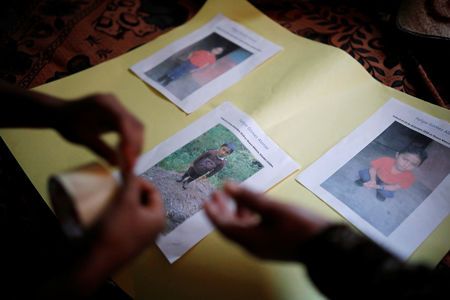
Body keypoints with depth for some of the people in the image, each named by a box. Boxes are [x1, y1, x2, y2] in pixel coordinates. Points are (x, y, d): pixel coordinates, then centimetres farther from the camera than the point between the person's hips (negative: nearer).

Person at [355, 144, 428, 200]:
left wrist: (378, 187, -36)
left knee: (390, 194, -26)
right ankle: (365, 181, 14)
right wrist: (373, 180, -35)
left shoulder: (409, 177, -34)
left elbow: (396, 187, -27)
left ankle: (380, 192, 11)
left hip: (388, 185, 1)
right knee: (363, 173, -24)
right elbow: (373, 167, -20)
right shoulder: (386, 160, -37)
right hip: (376, 176, -1)